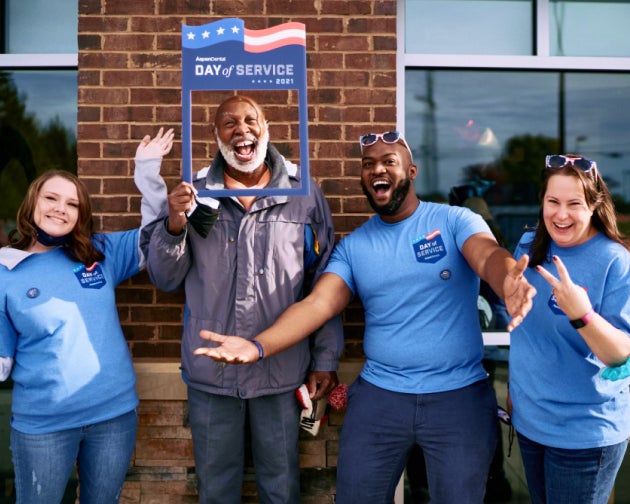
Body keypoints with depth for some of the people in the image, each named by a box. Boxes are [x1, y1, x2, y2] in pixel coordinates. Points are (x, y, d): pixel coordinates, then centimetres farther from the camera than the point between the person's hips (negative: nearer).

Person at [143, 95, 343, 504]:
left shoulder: (304, 193, -1)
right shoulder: (195, 194, 2)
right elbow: (165, 279, 4)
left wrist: (326, 360, -2)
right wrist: (174, 226, -13)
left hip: (282, 371, -1)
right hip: (211, 371, 1)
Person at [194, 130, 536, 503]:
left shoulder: (455, 220, -4)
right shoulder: (353, 245, 4)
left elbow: (489, 256, -23)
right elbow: (319, 303, -7)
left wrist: (509, 283, -49)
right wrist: (258, 346, -23)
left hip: (459, 395, -2)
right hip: (378, 395, 3)